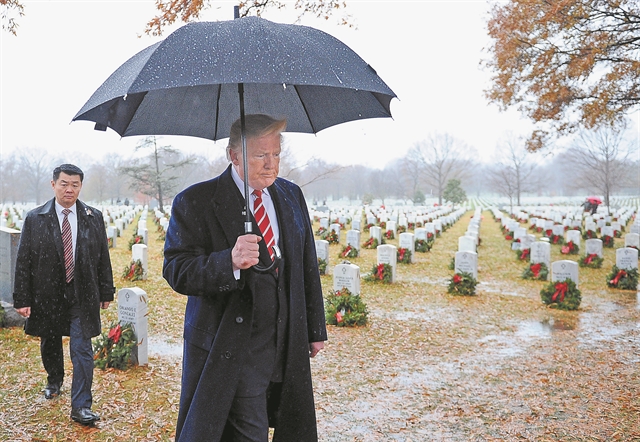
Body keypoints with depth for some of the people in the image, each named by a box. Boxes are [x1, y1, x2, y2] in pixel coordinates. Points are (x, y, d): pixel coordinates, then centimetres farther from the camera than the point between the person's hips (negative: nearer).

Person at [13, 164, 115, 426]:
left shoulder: (94, 218, 1)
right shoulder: (35, 219, -2)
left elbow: (103, 258, 5)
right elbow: (23, 261, -2)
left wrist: (106, 292, 5)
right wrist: (22, 299, -6)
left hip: (82, 296, -1)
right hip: (47, 295, 1)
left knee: (82, 351, -4)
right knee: (49, 345, 19)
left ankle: (81, 407, 3)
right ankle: (54, 382, 47)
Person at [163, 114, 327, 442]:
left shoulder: (292, 196, 9)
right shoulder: (196, 202, -9)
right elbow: (176, 271, -16)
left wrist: (315, 329, 16)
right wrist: (230, 261, -34)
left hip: (286, 341, 6)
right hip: (231, 347, -5)